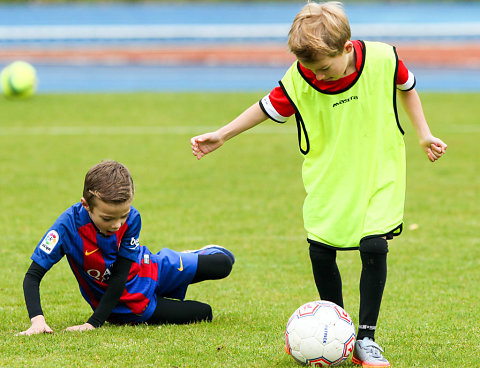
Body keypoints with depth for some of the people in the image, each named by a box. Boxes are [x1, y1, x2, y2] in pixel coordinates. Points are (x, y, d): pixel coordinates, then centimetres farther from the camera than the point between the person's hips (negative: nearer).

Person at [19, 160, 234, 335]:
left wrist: (94, 323, -31)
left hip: (148, 271, 2)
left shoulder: (132, 219, -26)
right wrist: (37, 320, -46)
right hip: (127, 301, -2)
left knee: (223, 264, 6)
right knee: (205, 313, -3)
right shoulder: (69, 225, -33)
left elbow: (119, 276, -23)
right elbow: (33, 276, -30)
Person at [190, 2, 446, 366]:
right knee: (320, 251, -2)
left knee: (374, 246, -14)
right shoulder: (299, 80, -17)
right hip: (327, 177, 2)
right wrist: (221, 135, -3)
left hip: (377, 172, -2)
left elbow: (406, 87, 4)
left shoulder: (383, 59, -18)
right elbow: (268, 108, -1)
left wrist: (424, 133, 5)